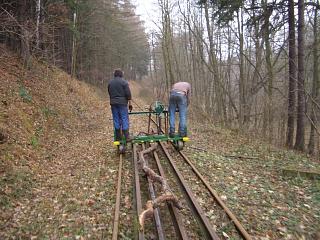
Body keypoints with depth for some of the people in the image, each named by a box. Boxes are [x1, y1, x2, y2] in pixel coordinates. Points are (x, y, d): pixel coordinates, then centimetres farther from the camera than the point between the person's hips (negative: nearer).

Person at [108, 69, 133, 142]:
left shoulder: (110, 83, 12)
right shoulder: (124, 82, -4)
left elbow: (109, 93, 17)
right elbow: (128, 93, -8)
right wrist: (130, 103, -3)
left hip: (113, 103, 5)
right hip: (122, 103, -5)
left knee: (116, 120, 8)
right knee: (124, 119, -2)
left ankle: (118, 137, 12)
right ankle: (126, 137, -5)